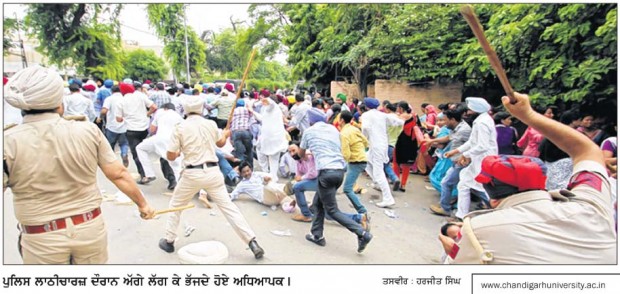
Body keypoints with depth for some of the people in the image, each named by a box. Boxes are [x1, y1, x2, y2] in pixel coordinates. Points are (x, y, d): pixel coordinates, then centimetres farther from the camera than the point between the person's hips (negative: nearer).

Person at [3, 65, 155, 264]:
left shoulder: (8, 142, -14)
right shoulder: (89, 131, -10)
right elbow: (118, 174, -5)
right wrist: (142, 204, 6)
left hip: (42, 239, -1)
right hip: (91, 227, 2)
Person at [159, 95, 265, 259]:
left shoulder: (180, 128, -3)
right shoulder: (210, 124, 5)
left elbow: (170, 156, -1)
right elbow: (221, 143, 23)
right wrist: (226, 134, 45)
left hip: (192, 173, -2)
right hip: (212, 172, 2)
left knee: (176, 205, 22)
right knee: (229, 207, 3)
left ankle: (169, 241, 31)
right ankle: (252, 243, -2)